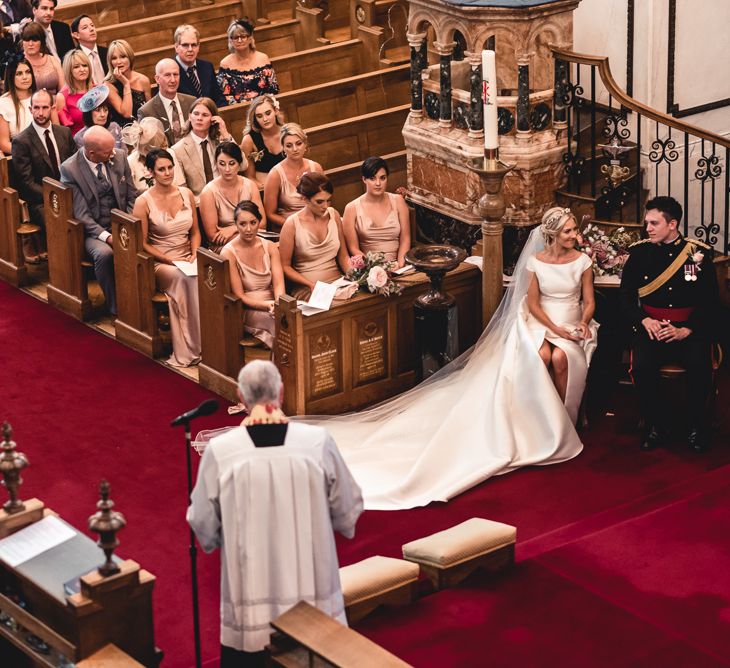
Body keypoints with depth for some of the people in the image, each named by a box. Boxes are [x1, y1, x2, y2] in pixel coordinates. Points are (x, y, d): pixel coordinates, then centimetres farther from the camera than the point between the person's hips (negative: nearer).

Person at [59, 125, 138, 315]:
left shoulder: (120, 156, -2)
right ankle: (117, 307, -16)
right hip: (93, 229, -3)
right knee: (104, 253, -35)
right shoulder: (70, 169, -13)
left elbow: (132, 196, 7)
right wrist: (106, 236, -24)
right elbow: (81, 214, -13)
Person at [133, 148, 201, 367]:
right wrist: (169, 259, -13)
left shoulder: (186, 194, 9)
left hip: (187, 261, 4)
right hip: (159, 263, -4)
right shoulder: (144, 202, -5)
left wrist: (194, 253, -3)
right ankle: (190, 349, -28)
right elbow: (142, 244, -5)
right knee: (184, 279, -35)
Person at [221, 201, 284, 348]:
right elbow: (239, 297, -8)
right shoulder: (229, 253, -7)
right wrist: (267, 305, -23)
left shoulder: (270, 247, 7)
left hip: (272, 305, 4)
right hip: (247, 311, -4)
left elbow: (278, 284, -4)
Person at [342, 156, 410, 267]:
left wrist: (400, 265, -11)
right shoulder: (352, 209, 1)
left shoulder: (398, 201, 8)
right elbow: (353, 249, 0)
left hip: (396, 264, 2)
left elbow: (405, 239, 6)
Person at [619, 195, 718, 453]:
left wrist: (685, 331, -15)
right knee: (642, 366, -29)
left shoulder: (699, 253, 1)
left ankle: (696, 425, -5)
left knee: (700, 366, -30)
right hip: (651, 327, 1)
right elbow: (626, 296, 6)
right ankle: (655, 426, -9)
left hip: (689, 329, -1)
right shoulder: (639, 252, 5)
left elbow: (710, 302, -2)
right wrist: (645, 321, -12)